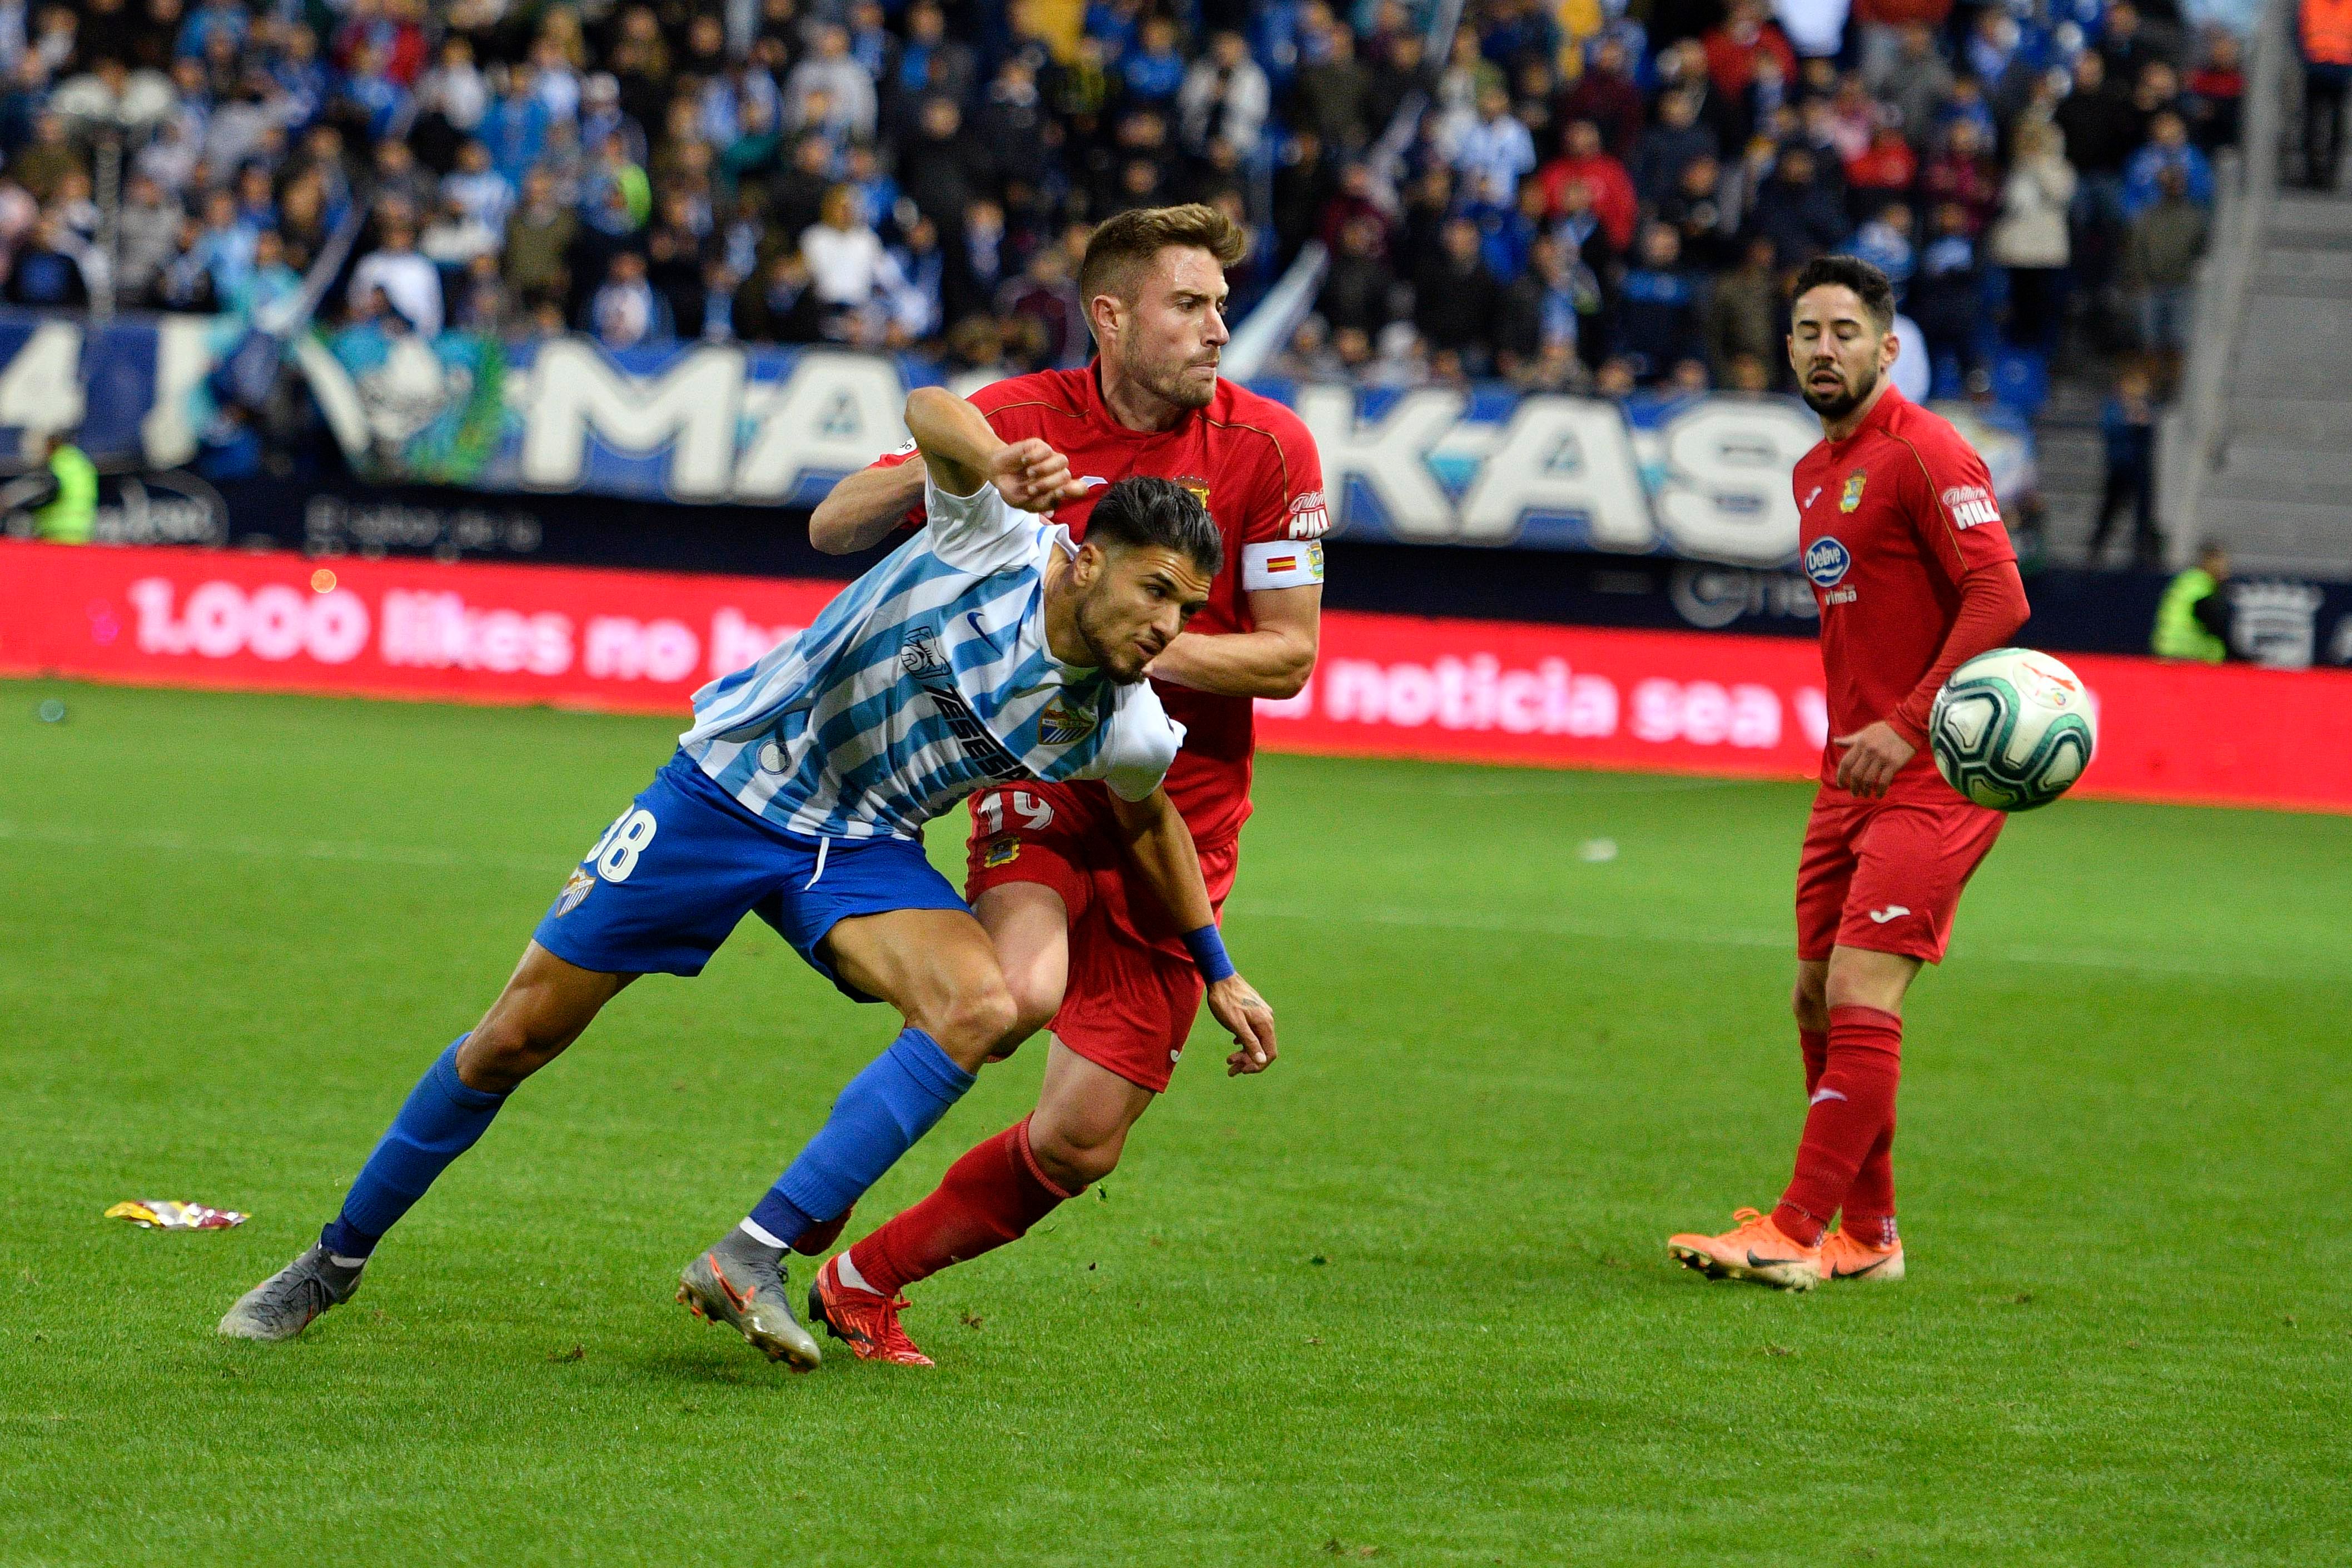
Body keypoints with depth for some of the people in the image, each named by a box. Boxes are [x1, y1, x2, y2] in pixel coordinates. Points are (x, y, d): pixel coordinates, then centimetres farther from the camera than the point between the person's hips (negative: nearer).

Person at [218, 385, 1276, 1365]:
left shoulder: (1120, 729, -9)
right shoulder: (998, 541, -21)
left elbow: (1150, 821, 12)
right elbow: (930, 412, -33)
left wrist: (1218, 973, 17)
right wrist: (998, 460, -53)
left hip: (862, 849, 3)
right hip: (731, 787, -3)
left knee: (980, 1010, -27)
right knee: (517, 1036, 0)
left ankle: (753, 1259, -24)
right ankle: (337, 1260, 20)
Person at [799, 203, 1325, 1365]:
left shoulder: (1266, 446, -5)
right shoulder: (1024, 419, -4)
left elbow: (1288, 657, -4)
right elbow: (832, 530, -1)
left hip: (1180, 809, 1)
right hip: (1040, 768, -1)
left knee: (1079, 1145, -2)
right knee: (1024, 991, -35)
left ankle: (869, 1277, 19)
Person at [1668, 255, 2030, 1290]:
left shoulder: (1926, 455, -11)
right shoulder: (1814, 472, 16)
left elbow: (1998, 597, -18)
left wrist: (1907, 726, -21)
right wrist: (1853, 736, 15)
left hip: (1934, 774, -9)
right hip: (1853, 771, 9)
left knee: (1860, 1001, -14)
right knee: (1819, 1001, 8)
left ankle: (1802, 1231, -13)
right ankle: (1864, 1235, 17)